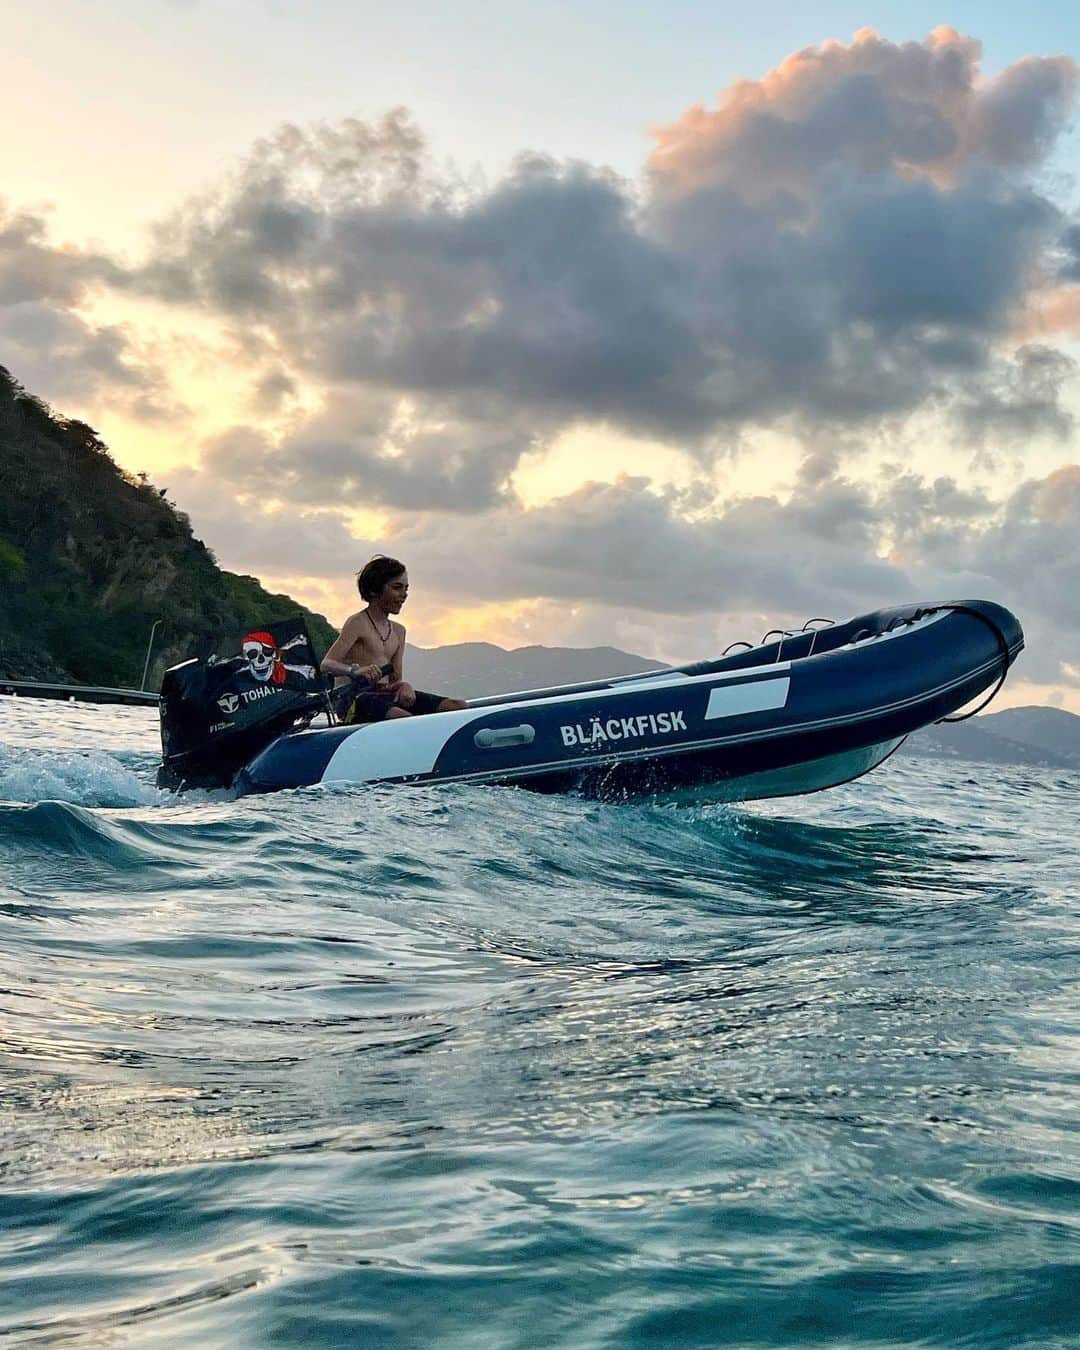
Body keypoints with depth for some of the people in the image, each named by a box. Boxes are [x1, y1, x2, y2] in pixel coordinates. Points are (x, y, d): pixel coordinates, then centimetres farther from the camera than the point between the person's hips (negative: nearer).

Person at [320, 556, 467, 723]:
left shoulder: (399, 631, 19)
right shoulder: (357, 623, -2)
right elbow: (326, 665, -13)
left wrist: (404, 685, -9)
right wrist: (355, 670, -34)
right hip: (352, 696, -7)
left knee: (457, 707, -12)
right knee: (407, 720, -38)